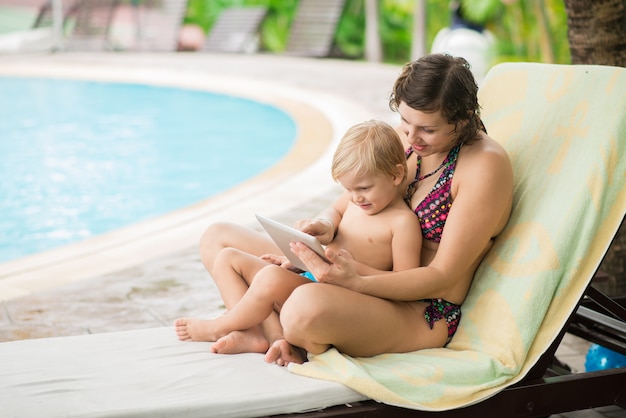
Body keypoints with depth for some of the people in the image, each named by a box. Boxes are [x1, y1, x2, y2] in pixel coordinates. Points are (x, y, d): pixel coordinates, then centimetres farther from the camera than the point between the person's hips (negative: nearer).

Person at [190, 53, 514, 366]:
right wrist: (325, 224, -14)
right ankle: (277, 335, -16)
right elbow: (345, 205, 13)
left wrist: (355, 283, -32)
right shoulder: (405, 138, 5)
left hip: (421, 316, -8)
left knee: (307, 307, -42)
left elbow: (443, 276, -18)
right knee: (217, 237, 5)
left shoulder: (486, 166, -16)